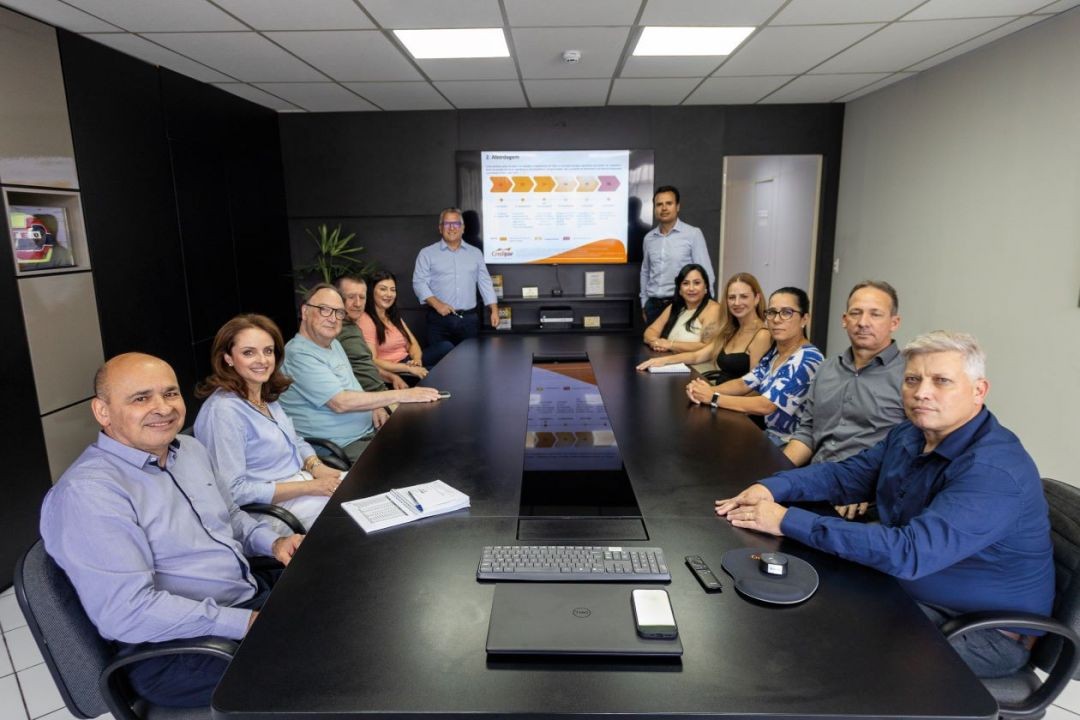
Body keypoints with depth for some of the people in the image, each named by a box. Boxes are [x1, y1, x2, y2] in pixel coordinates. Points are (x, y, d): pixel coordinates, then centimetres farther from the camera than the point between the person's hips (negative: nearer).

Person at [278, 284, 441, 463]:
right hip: (341, 447, -9)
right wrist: (402, 395, -23)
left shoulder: (332, 343, 12)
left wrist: (374, 406, 1)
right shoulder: (299, 354, -18)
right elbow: (340, 403, -25)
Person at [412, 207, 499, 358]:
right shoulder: (427, 253, 4)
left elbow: (485, 283, 12)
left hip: (469, 319, 2)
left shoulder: (476, 253, 13)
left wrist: (494, 310, 3)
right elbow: (419, 283, -3)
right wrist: (437, 304, -17)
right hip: (439, 319, -2)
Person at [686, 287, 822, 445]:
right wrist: (708, 390, -11)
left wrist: (713, 398, -21)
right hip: (768, 433, 7)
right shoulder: (775, 352, 7)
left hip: (790, 443, -7)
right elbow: (743, 384, 8)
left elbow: (766, 405, -26)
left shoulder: (808, 359, -20)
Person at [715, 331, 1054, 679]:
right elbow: (844, 474, 7)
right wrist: (772, 487, -13)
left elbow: (909, 552, -38)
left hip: (983, 629, -7)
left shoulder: (994, 470, -29)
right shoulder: (910, 435, -1)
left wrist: (789, 521, -36)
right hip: (907, 590, 7)